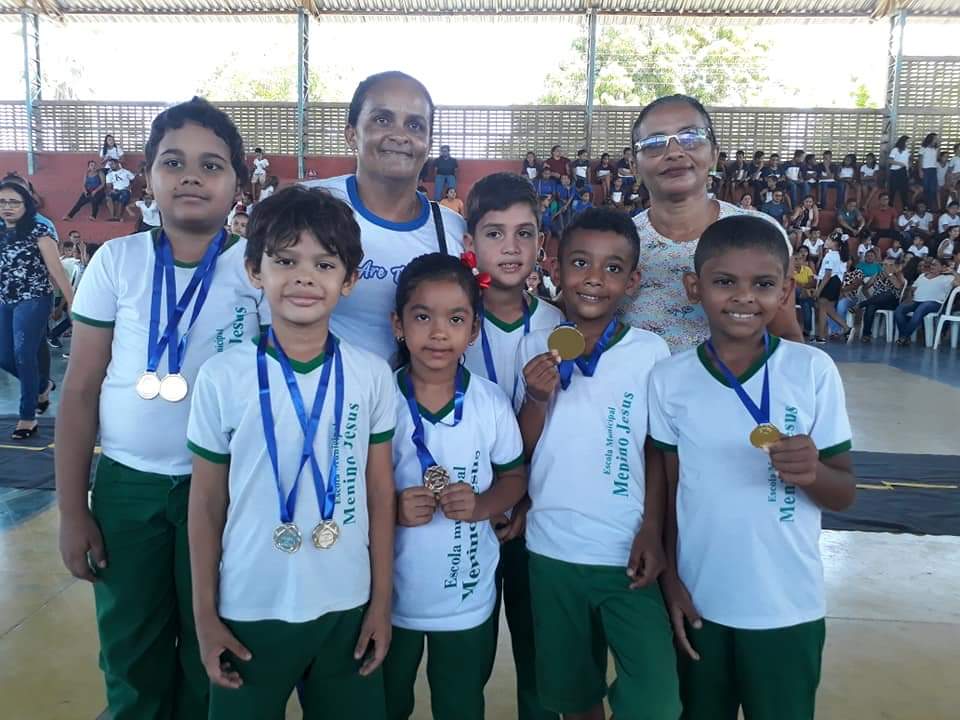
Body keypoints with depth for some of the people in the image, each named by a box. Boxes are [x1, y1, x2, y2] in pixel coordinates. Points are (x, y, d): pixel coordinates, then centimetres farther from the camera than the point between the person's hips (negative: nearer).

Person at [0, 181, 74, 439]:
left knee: (24, 354, -9)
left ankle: (27, 417, 1)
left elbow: (56, 270, -9)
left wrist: (73, 303, -12)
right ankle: (42, 385, 35)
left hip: (34, 300, -6)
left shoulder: (38, 230, -6)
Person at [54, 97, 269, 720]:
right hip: (126, 483, 2)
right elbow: (80, 390, 1)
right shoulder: (116, 261, -2)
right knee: (130, 653, 15)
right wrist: (72, 509, 1)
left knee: (212, 655, 12)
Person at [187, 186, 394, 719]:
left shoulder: (372, 375, -6)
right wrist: (205, 614, 1)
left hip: (348, 607, 1)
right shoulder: (222, 377, -9)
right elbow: (206, 503, -2)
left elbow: (381, 495, 0)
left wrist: (382, 602, 3)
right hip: (250, 611, -1)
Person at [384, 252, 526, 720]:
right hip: (390, 596, 0)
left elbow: (514, 476, 2)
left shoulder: (491, 402, -10)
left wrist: (481, 505, -17)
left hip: (469, 597, 1)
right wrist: (392, 508, -24)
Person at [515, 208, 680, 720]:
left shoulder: (651, 351, -6)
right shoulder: (535, 347, -1)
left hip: (628, 553, -2)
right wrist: (537, 397, -16)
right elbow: (522, 451, 1)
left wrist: (652, 530, -7)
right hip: (552, 552, 2)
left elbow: (657, 452, 1)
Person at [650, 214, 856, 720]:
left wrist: (813, 472, -25)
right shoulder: (669, 379, -6)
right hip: (698, 603, 1)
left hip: (788, 608, -1)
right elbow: (667, 491, 2)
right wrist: (671, 581, 0)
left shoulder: (814, 371, -10)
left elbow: (845, 494, -5)